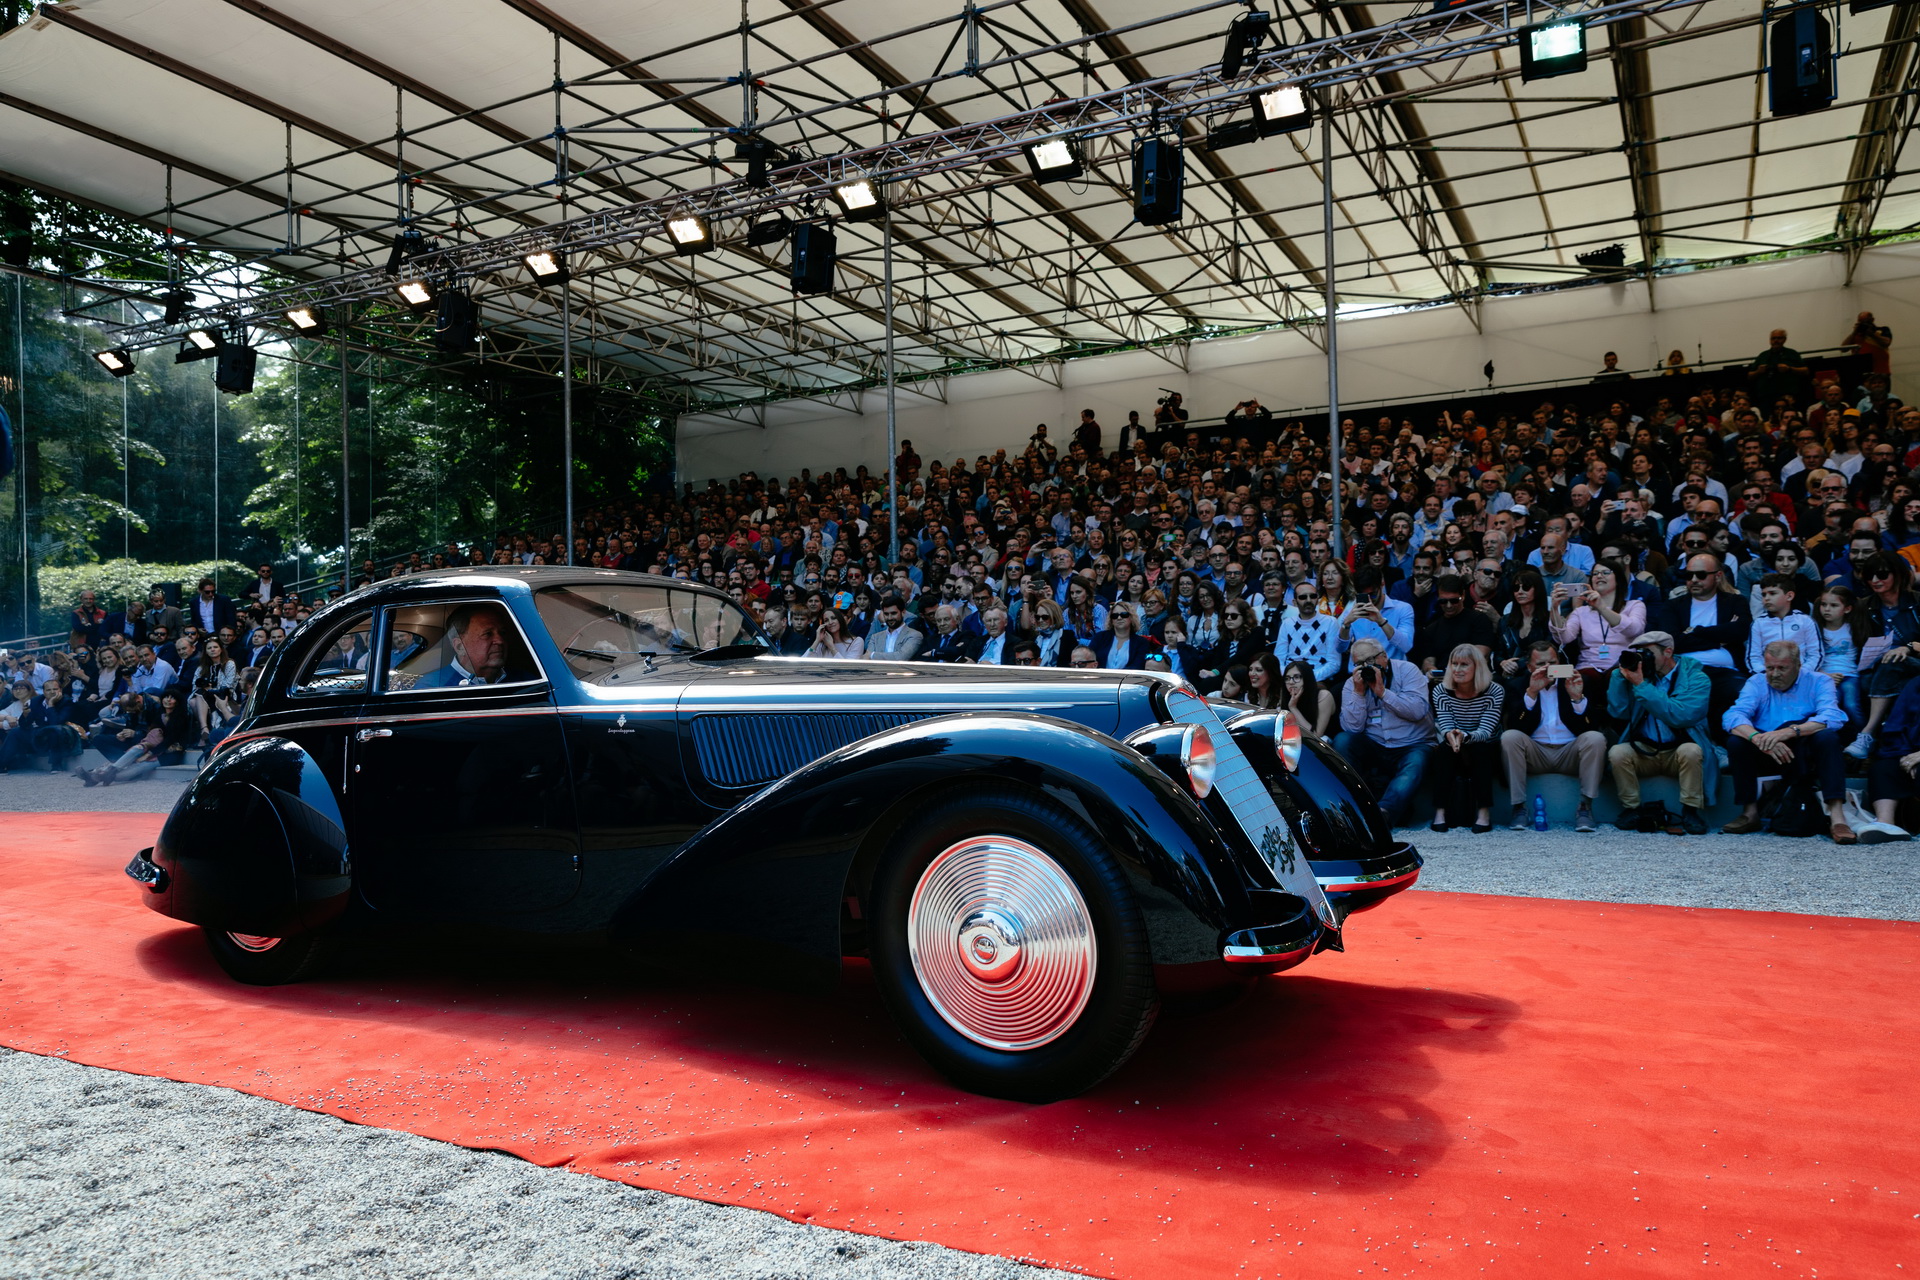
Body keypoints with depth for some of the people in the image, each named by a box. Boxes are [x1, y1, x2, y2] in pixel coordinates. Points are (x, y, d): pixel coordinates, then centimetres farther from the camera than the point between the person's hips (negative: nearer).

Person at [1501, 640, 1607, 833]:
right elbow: (1514, 725, -10)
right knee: (1509, 736, -28)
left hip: (1571, 752, 1)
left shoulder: (1577, 681, 8)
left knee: (1595, 738, -28)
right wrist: (1531, 692, -20)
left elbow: (1591, 724, -3)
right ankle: (1519, 808, -23)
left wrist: (1578, 697, -20)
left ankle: (1585, 807, -20)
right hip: (1535, 753, 0)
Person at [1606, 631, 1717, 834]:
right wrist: (1621, 673, -9)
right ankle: (1631, 810, -11)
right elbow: (1617, 712, -4)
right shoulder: (1640, 674, 6)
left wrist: (1641, 686, -22)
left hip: (1679, 749, -3)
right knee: (1617, 752, -25)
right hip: (1643, 750, 3)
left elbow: (1678, 716, -23)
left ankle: (1691, 811, -17)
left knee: (1690, 751, -34)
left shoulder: (1696, 678, -6)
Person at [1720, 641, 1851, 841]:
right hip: (1767, 756, 1)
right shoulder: (1756, 683, 3)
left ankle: (1836, 815, -33)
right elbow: (1732, 717, -14)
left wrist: (1789, 731, -36)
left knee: (1827, 737, -29)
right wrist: (1759, 738, -35)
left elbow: (1833, 717, -20)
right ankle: (1750, 813, -16)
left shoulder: (1818, 682, 0)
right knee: (1736, 741, -24)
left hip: (1807, 756, -1)